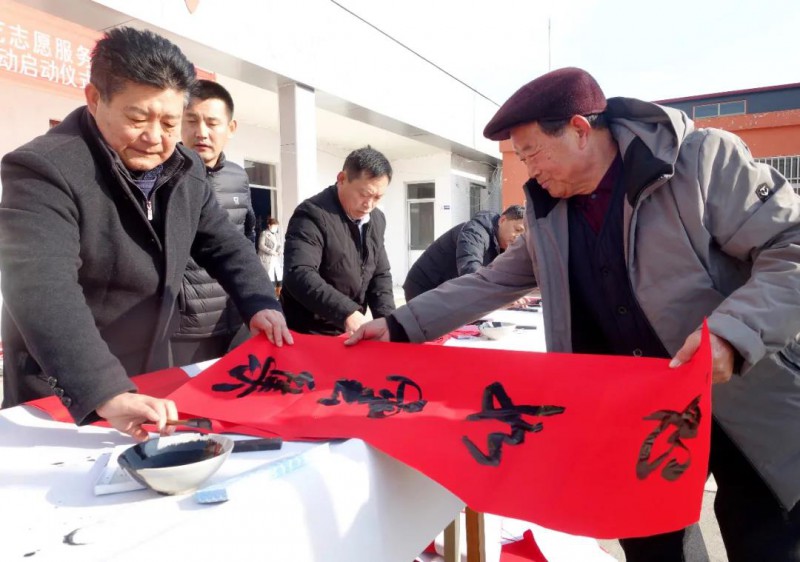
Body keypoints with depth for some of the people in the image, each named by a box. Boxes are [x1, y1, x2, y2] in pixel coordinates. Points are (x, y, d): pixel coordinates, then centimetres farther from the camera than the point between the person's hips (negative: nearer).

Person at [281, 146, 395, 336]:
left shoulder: (377, 219, 5)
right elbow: (299, 275, -30)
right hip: (308, 335, -6)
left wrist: (387, 319, -7)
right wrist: (347, 313, -39)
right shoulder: (312, 215, -18)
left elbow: (380, 273, 9)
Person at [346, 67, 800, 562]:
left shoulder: (704, 159, -16)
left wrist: (729, 331, -31)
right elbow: (492, 283, 5)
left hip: (748, 403, -4)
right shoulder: (549, 213, 1)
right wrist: (401, 326, 1)